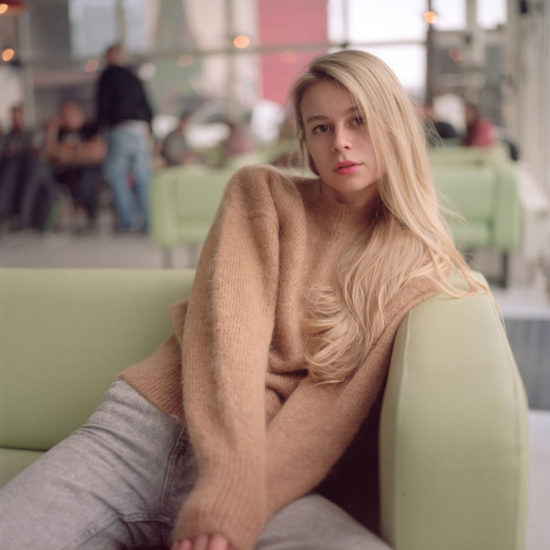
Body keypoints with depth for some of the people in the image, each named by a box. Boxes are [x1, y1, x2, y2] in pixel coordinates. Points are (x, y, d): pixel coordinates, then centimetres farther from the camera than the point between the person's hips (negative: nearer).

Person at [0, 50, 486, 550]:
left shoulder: (415, 266, 7)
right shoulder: (262, 191, 7)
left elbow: (336, 402, -5)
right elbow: (228, 328, -8)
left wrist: (243, 507, -20)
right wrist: (229, 485, -22)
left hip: (272, 468, 1)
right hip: (141, 429, -1)